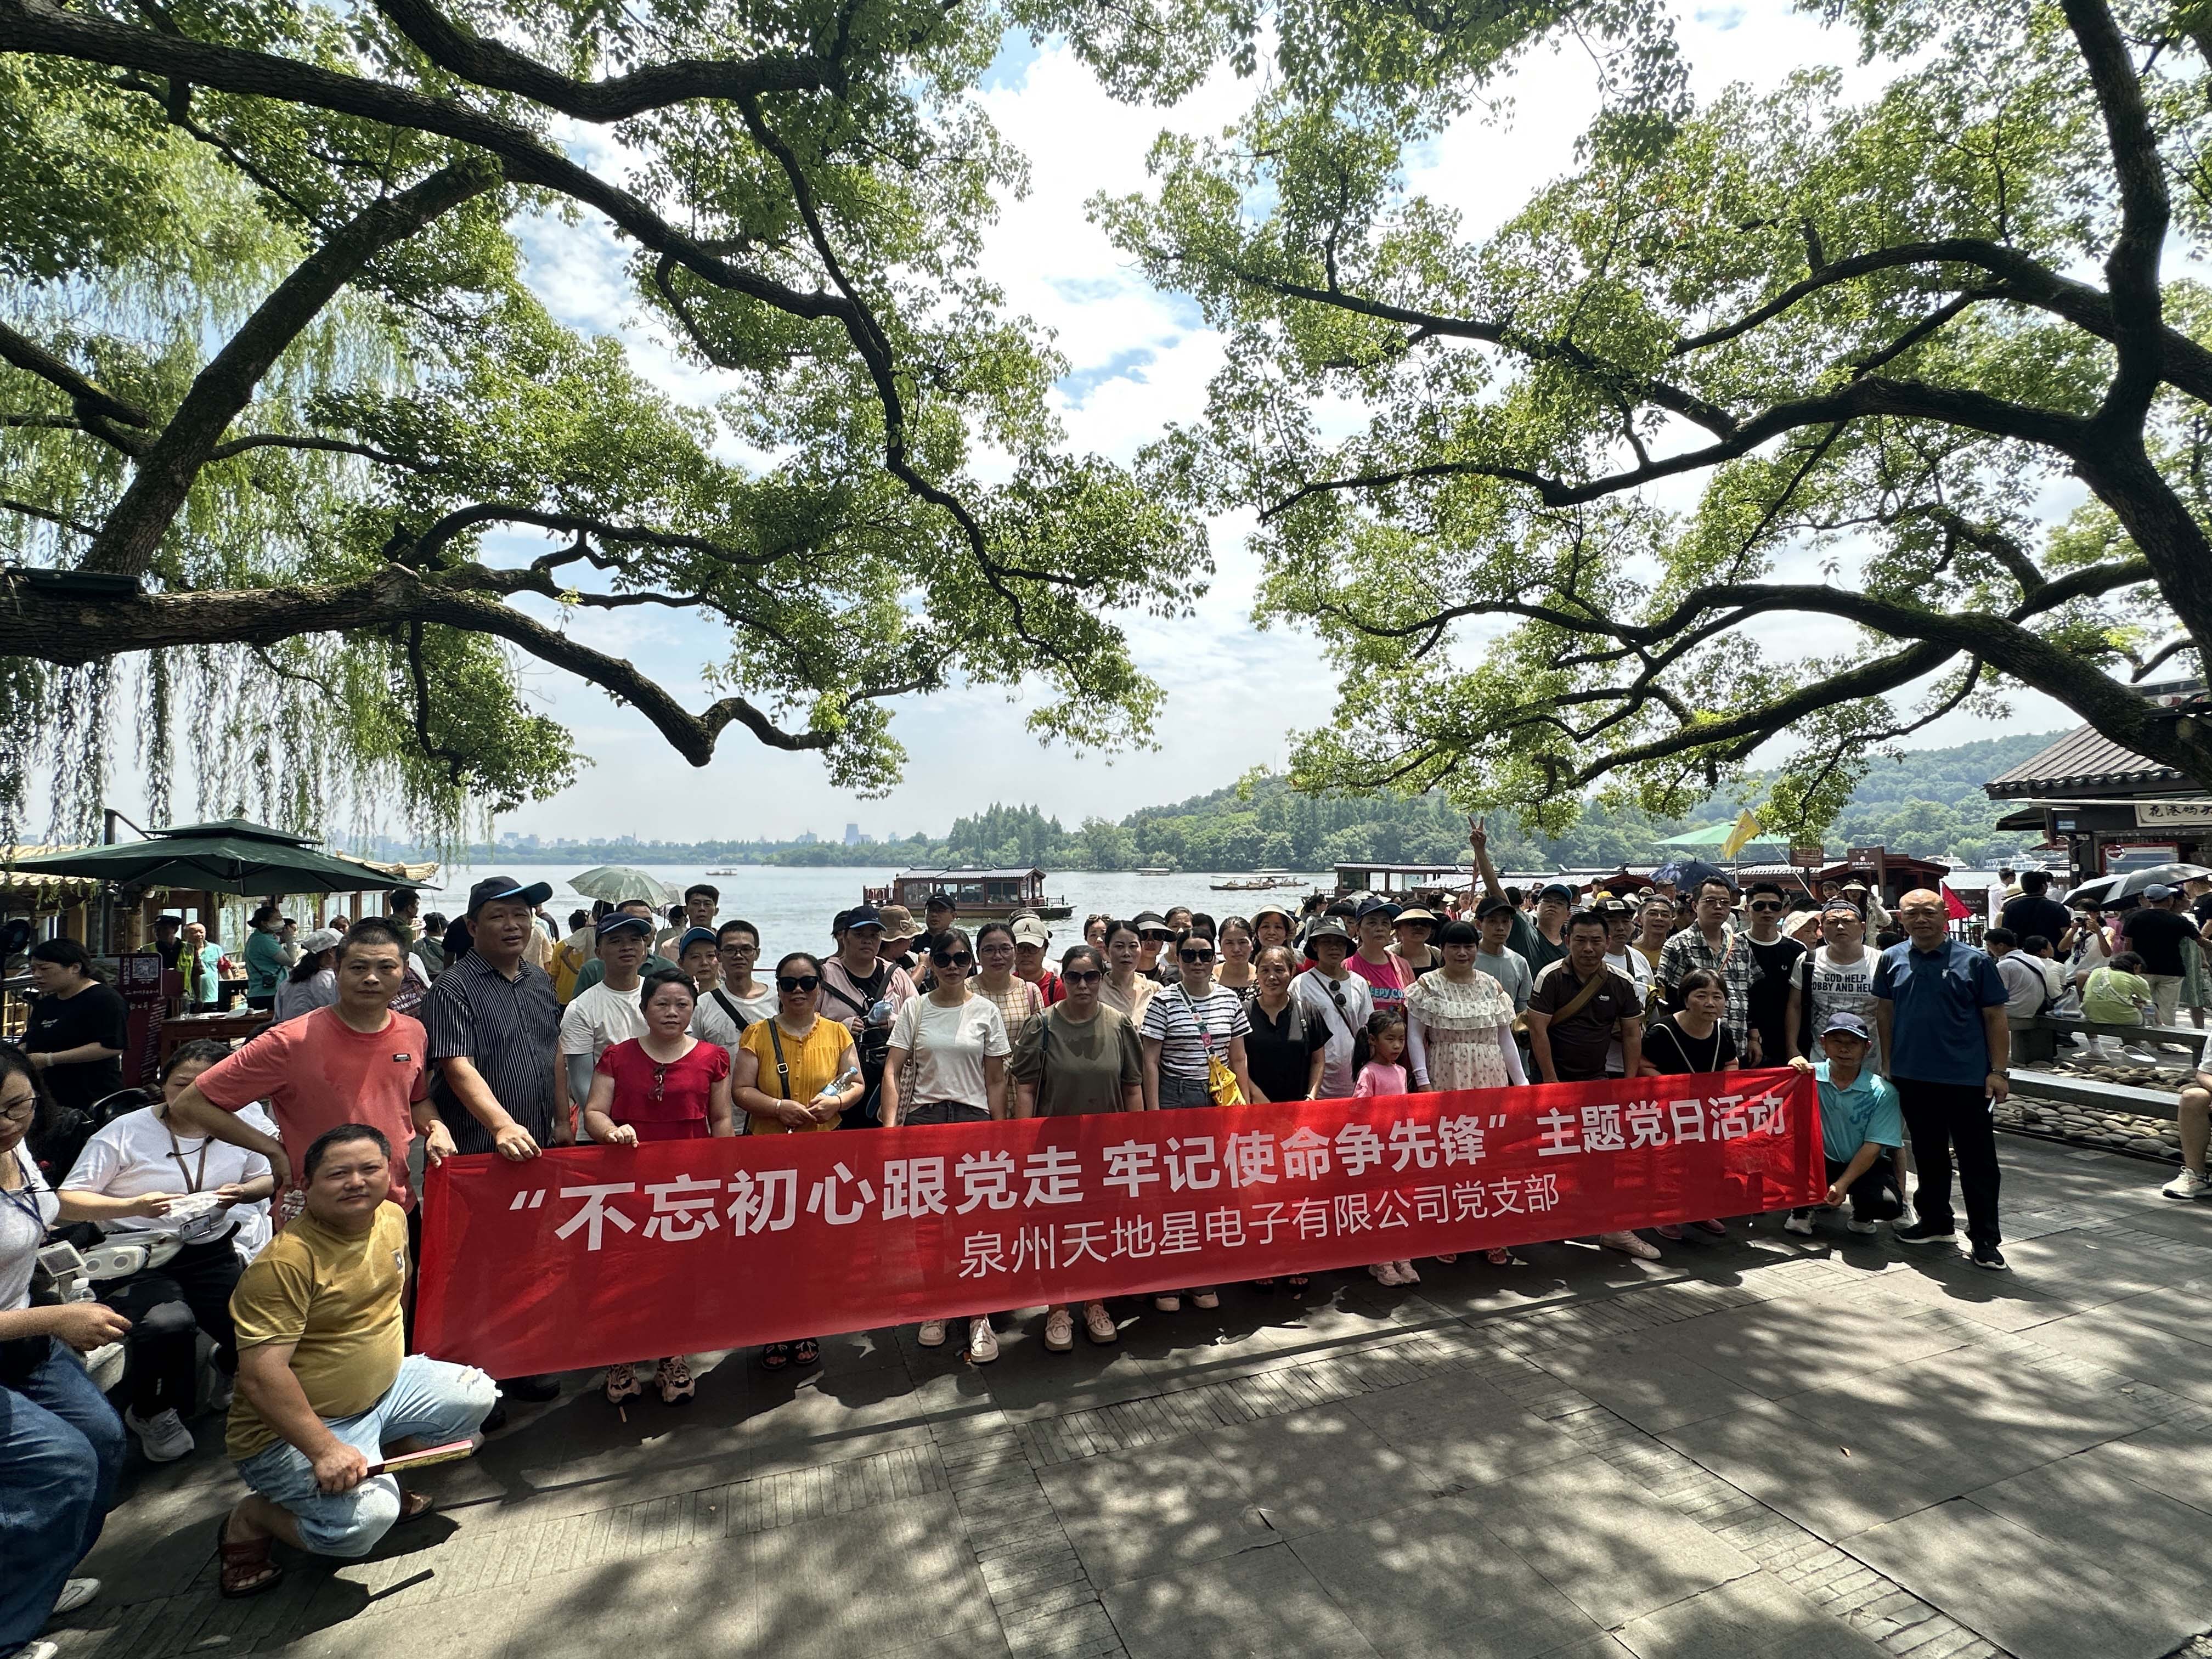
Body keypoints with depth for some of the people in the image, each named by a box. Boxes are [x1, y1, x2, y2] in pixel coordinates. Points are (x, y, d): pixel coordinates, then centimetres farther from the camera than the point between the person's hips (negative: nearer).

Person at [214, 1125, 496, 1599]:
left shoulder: (392, 1219, -1)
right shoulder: (286, 1261, -25)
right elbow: (261, 1375, -28)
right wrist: (325, 1450, -32)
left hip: (384, 1387, 8)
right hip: (294, 1428, -7)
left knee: (475, 1396, -6)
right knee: (363, 1521, -25)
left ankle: (383, 1473, 11)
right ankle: (251, 1517, 3)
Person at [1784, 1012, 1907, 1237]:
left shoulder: (1882, 1092, -11)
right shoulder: (1812, 1075, -9)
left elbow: (1872, 1147, -13)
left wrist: (1842, 1184, -21)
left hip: (1865, 1166, 0)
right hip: (1823, 1162, 0)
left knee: (1888, 1204, -30)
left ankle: (1861, 1214, 11)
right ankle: (1801, 1209, -7)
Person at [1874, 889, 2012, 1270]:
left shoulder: (1974, 962, -4)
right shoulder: (1892, 960, 4)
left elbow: (1995, 1018, -2)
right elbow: (1884, 1013, 11)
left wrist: (1999, 1070, -6)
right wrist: (1888, 1065, 9)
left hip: (1967, 1079, -3)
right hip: (1912, 1077, 3)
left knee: (1978, 1160, 3)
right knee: (1928, 1155, 16)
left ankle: (1985, 1239, 13)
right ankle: (1934, 1221, 30)